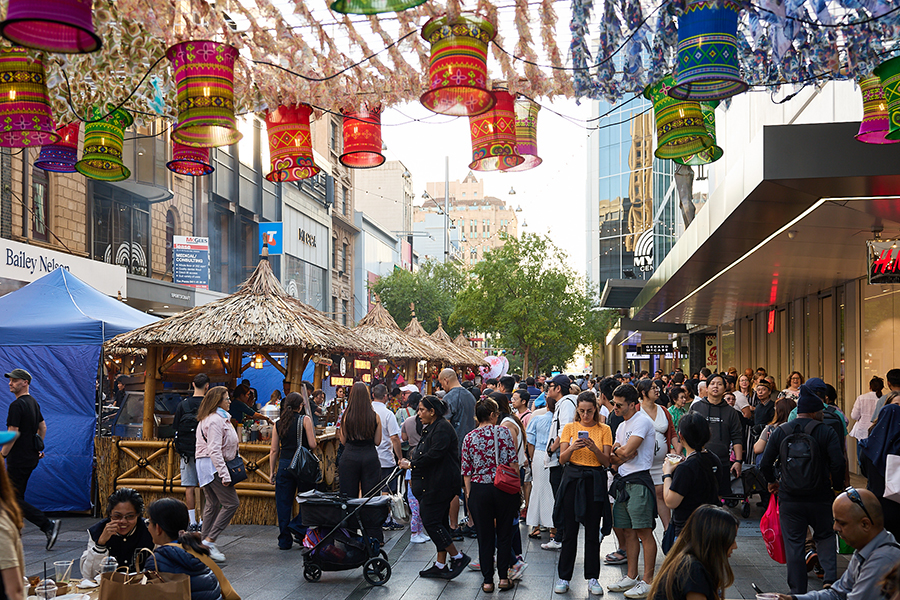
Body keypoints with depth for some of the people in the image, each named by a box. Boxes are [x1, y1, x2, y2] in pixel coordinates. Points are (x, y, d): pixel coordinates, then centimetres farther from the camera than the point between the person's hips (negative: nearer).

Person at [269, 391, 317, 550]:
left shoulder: (278, 423, 7)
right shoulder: (304, 420, -4)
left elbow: (274, 450, 7)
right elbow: (312, 445, -8)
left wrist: (272, 472, 13)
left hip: (284, 465, 4)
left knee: (283, 504, 8)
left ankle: (284, 541, 13)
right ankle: (297, 526, -4)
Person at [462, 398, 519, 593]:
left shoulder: (469, 438, -1)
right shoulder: (503, 432, -5)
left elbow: (466, 470, 0)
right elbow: (513, 462, -6)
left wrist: (468, 493, 8)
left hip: (479, 490, 1)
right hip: (504, 489, -1)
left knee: (484, 536, 9)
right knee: (504, 534, 12)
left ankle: (487, 581, 12)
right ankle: (504, 578, 16)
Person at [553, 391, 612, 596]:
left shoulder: (604, 430, 3)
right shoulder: (569, 428, 5)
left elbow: (606, 462, -2)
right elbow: (562, 459, 0)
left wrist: (595, 449, -20)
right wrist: (572, 448, -20)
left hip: (595, 481, 0)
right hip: (573, 479, 0)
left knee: (593, 531, 4)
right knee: (569, 531, 3)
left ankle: (592, 578, 13)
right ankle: (564, 577, 11)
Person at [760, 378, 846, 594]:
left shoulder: (780, 433, 1)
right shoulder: (826, 432, -7)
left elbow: (765, 464, 1)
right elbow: (838, 463, -14)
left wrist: (772, 481, 20)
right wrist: (837, 485, 4)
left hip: (789, 500, 1)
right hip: (820, 498, -1)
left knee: (794, 545, 8)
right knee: (825, 536, 22)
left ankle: (798, 592, 11)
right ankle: (830, 576, 5)